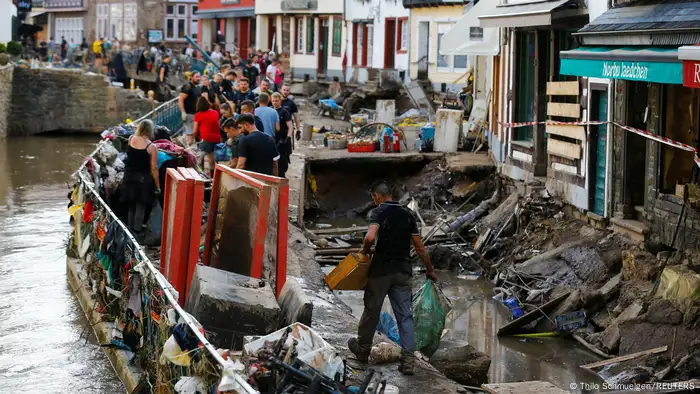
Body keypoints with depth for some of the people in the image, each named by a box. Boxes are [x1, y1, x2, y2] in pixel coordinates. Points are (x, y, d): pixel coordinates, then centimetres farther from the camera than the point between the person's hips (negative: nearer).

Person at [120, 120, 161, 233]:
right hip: (143, 178, -5)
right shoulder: (151, 147, -17)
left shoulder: (131, 139, -5)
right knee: (140, 205, 6)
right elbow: (154, 168, -14)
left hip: (129, 176, 5)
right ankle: (137, 228, 9)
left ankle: (130, 225, 29)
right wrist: (157, 185, -5)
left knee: (131, 203, 19)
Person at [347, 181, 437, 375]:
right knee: (404, 314, 3)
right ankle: (408, 359, -5)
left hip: (381, 270, -4)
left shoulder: (379, 212, -8)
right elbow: (420, 248, 9)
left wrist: (364, 250, -5)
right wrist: (430, 270, 18)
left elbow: (370, 237, -27)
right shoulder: (407, 214, 8)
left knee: (371, 310, 13)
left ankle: (363, 349, 30)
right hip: (403, 272, 4)